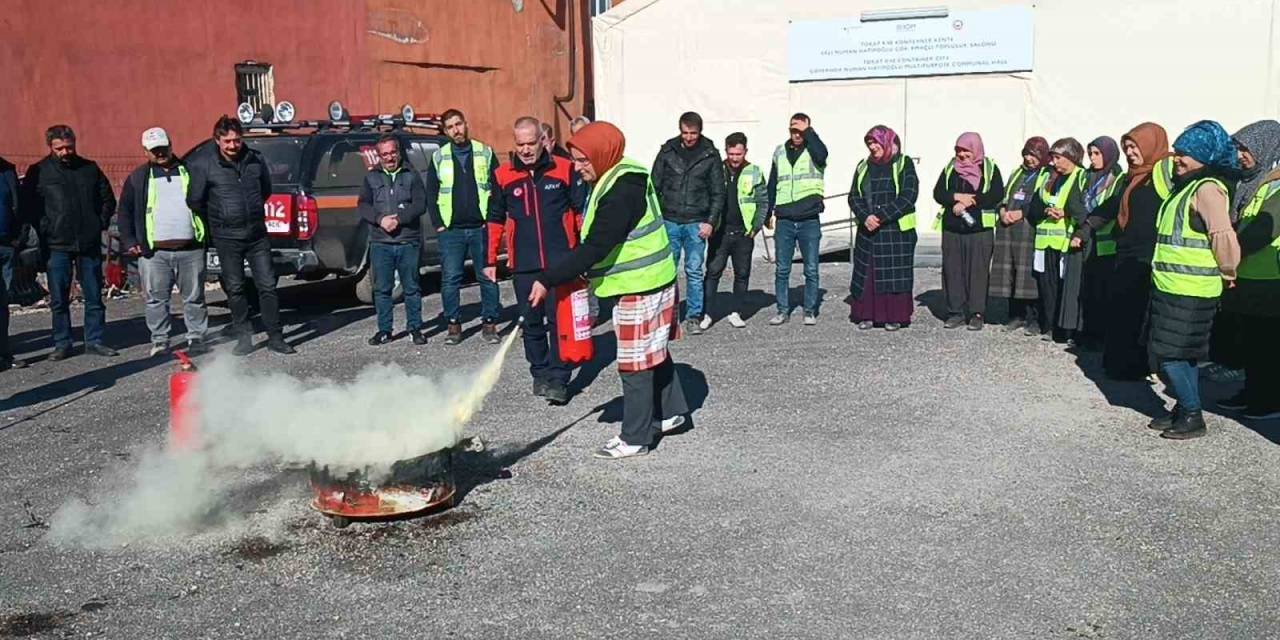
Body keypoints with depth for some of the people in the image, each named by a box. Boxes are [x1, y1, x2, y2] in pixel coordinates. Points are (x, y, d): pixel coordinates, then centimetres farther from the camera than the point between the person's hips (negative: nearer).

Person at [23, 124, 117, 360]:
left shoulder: (90, 168, 8)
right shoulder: (38, 172, 1)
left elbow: (108, 199, 16)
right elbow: (28, 206, 3)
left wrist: (101, 224, 6)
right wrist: (44, 231, -5)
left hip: (89, 244, 2)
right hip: (57, 246, -2)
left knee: (94, 296, 6)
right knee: (59, 299, 3)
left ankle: (94, 341, 14)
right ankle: (62, 344, 12)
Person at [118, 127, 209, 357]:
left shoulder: (189, 171, 11)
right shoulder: (137, 178, 11)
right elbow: (125, 213, 12)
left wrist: (207, 234, 6)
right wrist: (129, 242, 2)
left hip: (190, 249, 0)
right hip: (153, 251, 0)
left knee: (194, 298, 5)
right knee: (156, 299, 3)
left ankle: (196, 338, 13)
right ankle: (159, 341, 12)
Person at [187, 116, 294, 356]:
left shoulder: (256, 160, 3)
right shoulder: (204, 166, -5)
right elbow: (194, 201, 2)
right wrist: (215, 221, 11)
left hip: (257, 234, 2)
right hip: (227, 239, -2)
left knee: (267, 285, 2)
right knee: (235, 289, 5)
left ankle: (275, 337, 8)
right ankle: (244, 338, 15)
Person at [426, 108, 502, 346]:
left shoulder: (485, 153, 5)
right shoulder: (439, 157, 8)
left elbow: (498, 190, 4)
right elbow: (431, 195, 9)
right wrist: (438, 224, 0)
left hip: (481, 228, -1)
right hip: (450, 230, 1)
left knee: (488, 277, 2)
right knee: (450, 279, 1)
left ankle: (489, 323, 11)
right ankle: (453, 324, 11)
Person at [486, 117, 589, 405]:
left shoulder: (564, 169, -1)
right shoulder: (504, 175, 4)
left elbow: (581, 212, 5)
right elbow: (496, 219, 12)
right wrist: (491, 260, 11)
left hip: (561, 262, -2)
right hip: (523, 265, 2)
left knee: (560, 319, -3)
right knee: (531, 322, 9)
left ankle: (558, 379, 3)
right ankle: (540, 373, 23)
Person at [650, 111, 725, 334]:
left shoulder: (710, 155, 2)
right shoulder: (668, 151, 3)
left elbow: (718, 192, 4)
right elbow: (655, 186, 7)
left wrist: (710, 221, -4)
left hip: (696, 224, -1)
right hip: (669, 222, 1)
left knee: (694, 272, 4)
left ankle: (693, 317, 11)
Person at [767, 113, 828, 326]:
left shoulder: (813, 150, 0)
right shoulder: (780, 152, 11)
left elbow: (822, 153, -27)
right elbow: (772, 184, 18)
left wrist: (808, 131, -17)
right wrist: (768, 213, 17)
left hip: (810, 221, -3)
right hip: (784, 220, 3)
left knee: (811, 270, 3)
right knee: (781, 269, 5)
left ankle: (810, 311, 13)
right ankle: (783, 310, 15)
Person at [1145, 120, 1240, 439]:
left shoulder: (1207, 188, -17)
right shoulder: (1186, 185, 14)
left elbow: (1224, 237, -24)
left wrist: (1227, 273, -10)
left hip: (1188, 292, -9)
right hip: (1172, 287, 9)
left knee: (1169, 354, -6)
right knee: (1182, 354, 15)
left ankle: (1192, 416, 4)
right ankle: (1185, 410, 24)